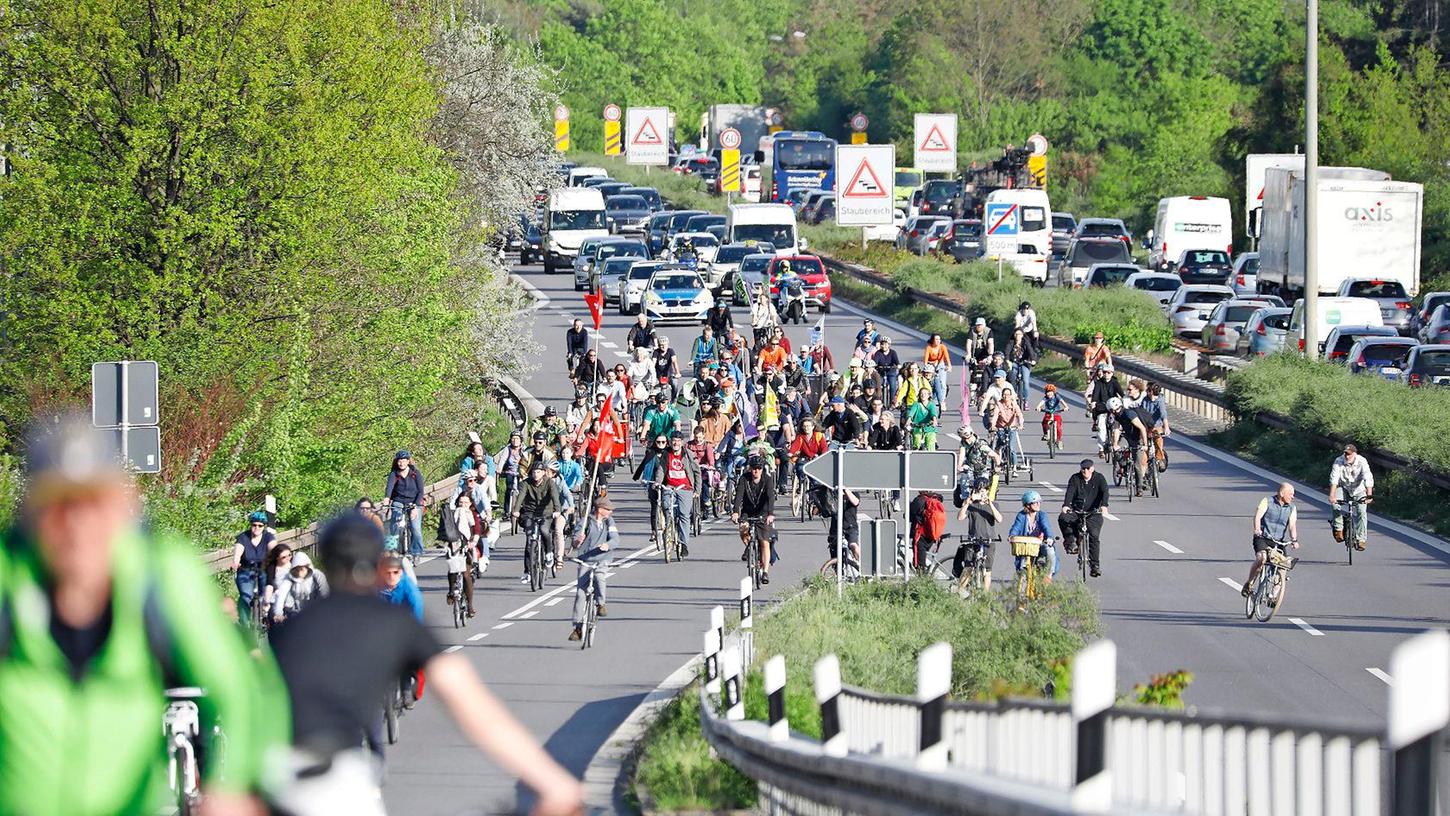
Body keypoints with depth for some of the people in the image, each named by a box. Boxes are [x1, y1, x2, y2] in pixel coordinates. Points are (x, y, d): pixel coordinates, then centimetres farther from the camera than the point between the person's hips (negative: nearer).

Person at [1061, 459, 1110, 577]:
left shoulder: (1099, 478, 2)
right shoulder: (1075, 479, 3)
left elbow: (1105, 492, -12)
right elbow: (1070, 492, -11)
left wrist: (1104, 505, -32)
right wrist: (1065, 505, -31)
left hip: (1093, 513, -1)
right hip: (1076, 512, 1)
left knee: (1094, 535, -18)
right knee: (1063, 519, -28)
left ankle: (1095, 565, -12)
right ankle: (1070, 543, -10)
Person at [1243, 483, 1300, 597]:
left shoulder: (1292, 508, 6)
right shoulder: (1267, 501, -3)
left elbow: (1292, 525, -7)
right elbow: (1258, 515, -18)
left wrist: (1294, 540, -25)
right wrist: (1257, 529, -38)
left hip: (1279, 541, 4)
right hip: (1263, 538, -4)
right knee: (1261, 558, -30)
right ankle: (1248, 584, -14)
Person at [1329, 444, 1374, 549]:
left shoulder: (1362, 462, -21)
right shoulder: (1339, 462, -19)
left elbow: (1368, 479, -30)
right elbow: (1334, 478, -27)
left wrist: (1369, 495, -44)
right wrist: (1332, 496, -40)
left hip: (1359, 489, -1)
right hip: (1343, 488, 1)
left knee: (1362, 511, -18)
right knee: (1335, 504, -28)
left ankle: (1360, 540, -12)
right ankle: (1338, 529, -13)